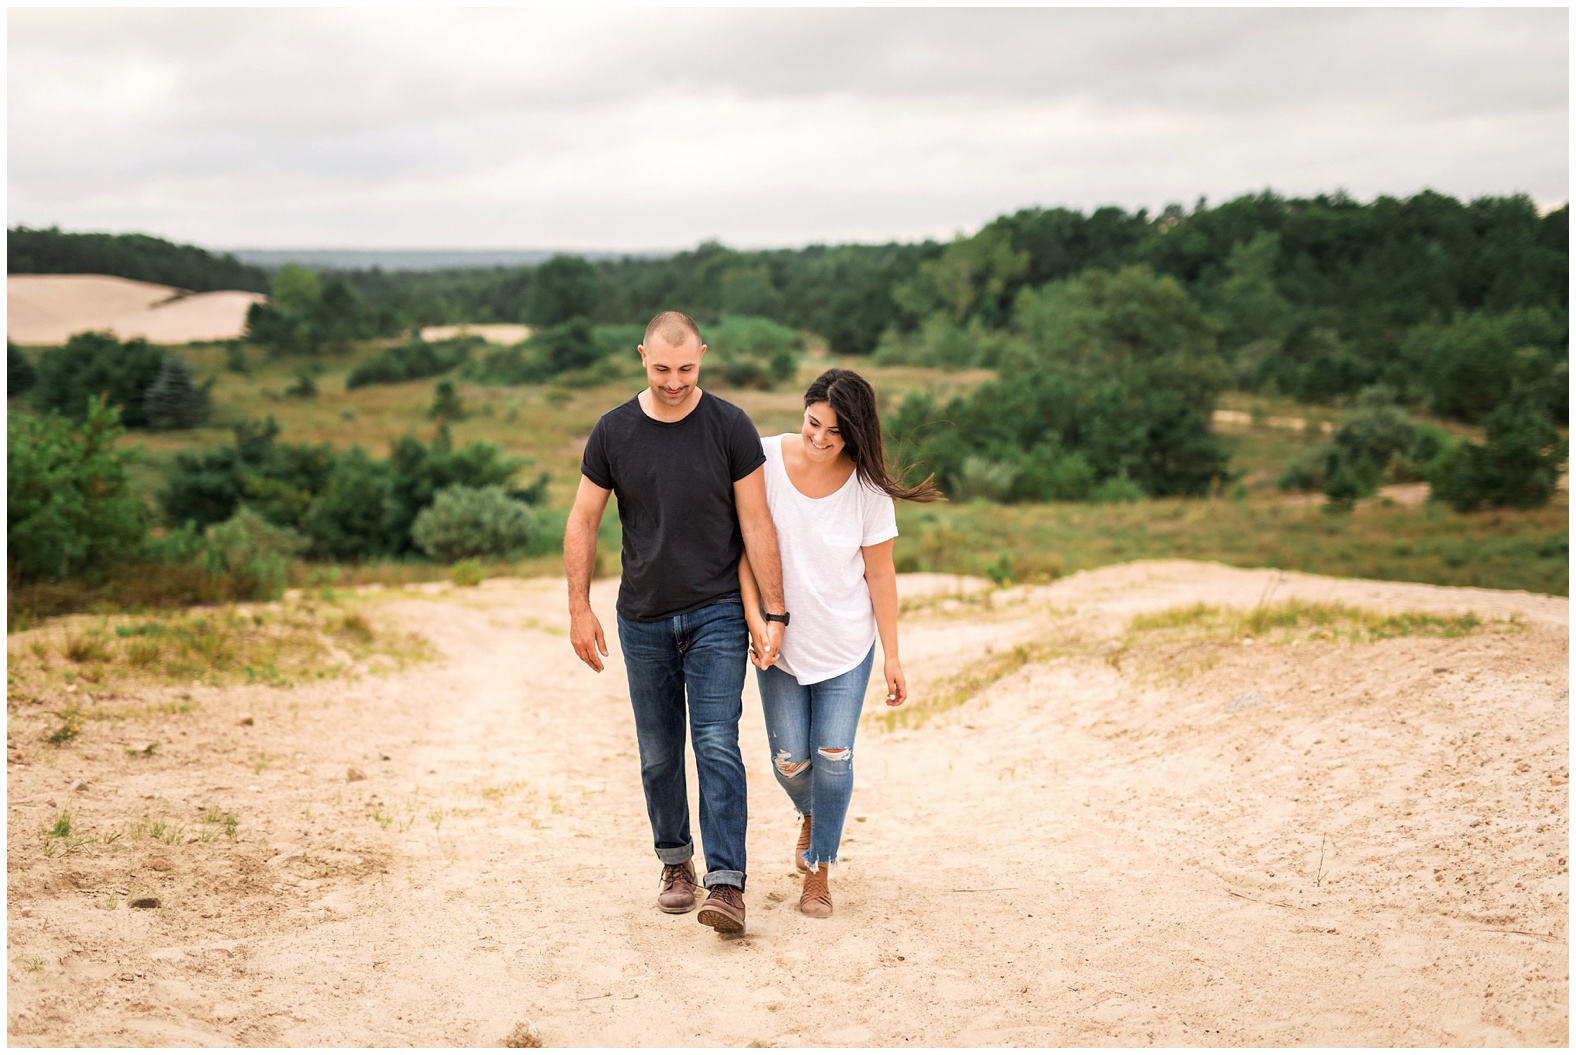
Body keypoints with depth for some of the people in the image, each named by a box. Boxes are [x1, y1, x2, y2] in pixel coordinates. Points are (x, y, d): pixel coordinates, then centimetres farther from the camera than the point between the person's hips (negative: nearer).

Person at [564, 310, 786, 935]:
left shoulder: (730, 427, -6)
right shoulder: (613, 432, -1)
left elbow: (756, 524, -4)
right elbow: (583, 523, 5)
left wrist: (774, 613, -6)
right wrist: (579, 609, 1)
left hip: (717, 614, -2)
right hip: (644, 619, 2)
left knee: (717, 745, -11)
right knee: (658, 754, 10)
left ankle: (727, 883, -11)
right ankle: (675, 862, 29)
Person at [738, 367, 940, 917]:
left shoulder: (867, 488, -13)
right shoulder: (766, 460, -13)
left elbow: (880, 573, -5)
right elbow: (745, 546, -7)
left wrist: (892, 655, -3)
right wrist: (755, 619, -16)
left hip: (846, 643, -1)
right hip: (778, 639, 1)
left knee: (833, 756, -3)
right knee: (790, 760, 4)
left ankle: (818, 871, 14)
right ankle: (811, 817, 39)